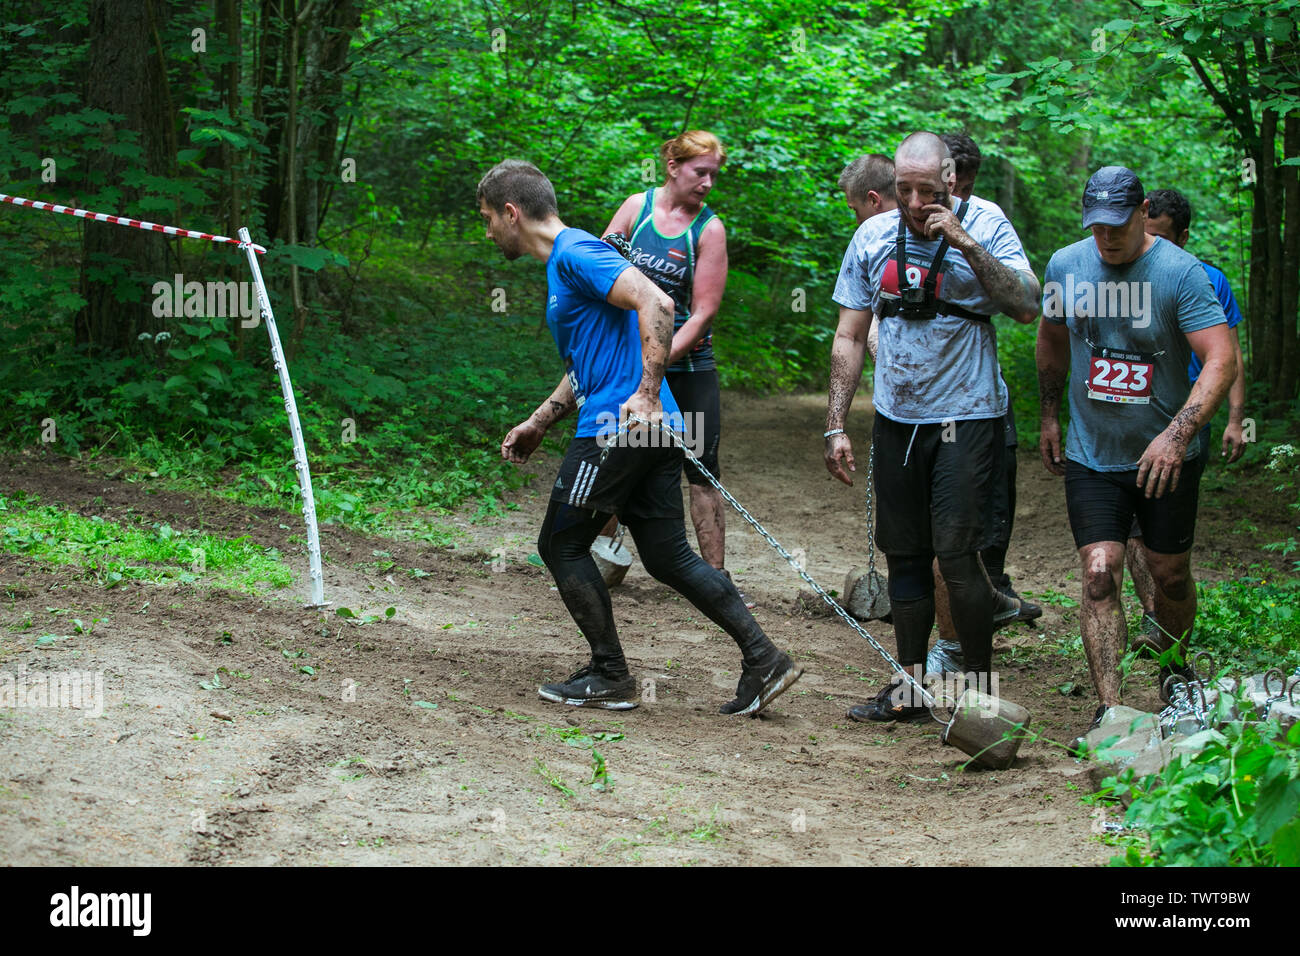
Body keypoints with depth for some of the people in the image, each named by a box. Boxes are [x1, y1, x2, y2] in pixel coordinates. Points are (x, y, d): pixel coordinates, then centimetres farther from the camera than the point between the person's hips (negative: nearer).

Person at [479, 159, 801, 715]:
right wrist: (538, 423, 28)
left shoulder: (575, 253, -10)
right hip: (652, 429, 10)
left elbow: (656, 304, -23)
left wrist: (646, 394, -26)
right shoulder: (563, 264, 23)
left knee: (560, 545, 2)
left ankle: (610, 677, 8)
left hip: (619, 428, -10)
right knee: (668, 558, 9)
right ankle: (763, 658, 3)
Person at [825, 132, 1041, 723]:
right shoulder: (873, 237, 5)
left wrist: (966, 243, -23)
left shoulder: (985, 225, -6)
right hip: (897, 418, 5)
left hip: (966, 415, -5)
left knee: (956, 551, -13)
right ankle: (910, 688, 19)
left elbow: (1027, 307, -18)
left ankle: (979, 690, -1)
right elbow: (849, 337, 10)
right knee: (903, 553, 9)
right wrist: (836, 424, 5)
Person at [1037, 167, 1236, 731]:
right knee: (1099, 575, -11)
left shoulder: (1180, 272, -15)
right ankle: (1109, 710, -11)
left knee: (1170, 576, 9)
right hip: (1091, 456, 2)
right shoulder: (1065, 266, -1)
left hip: (1166, 458, -2)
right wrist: (1049, 418, 19)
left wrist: (1178, 434, -32)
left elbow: (1222, 361, -22)